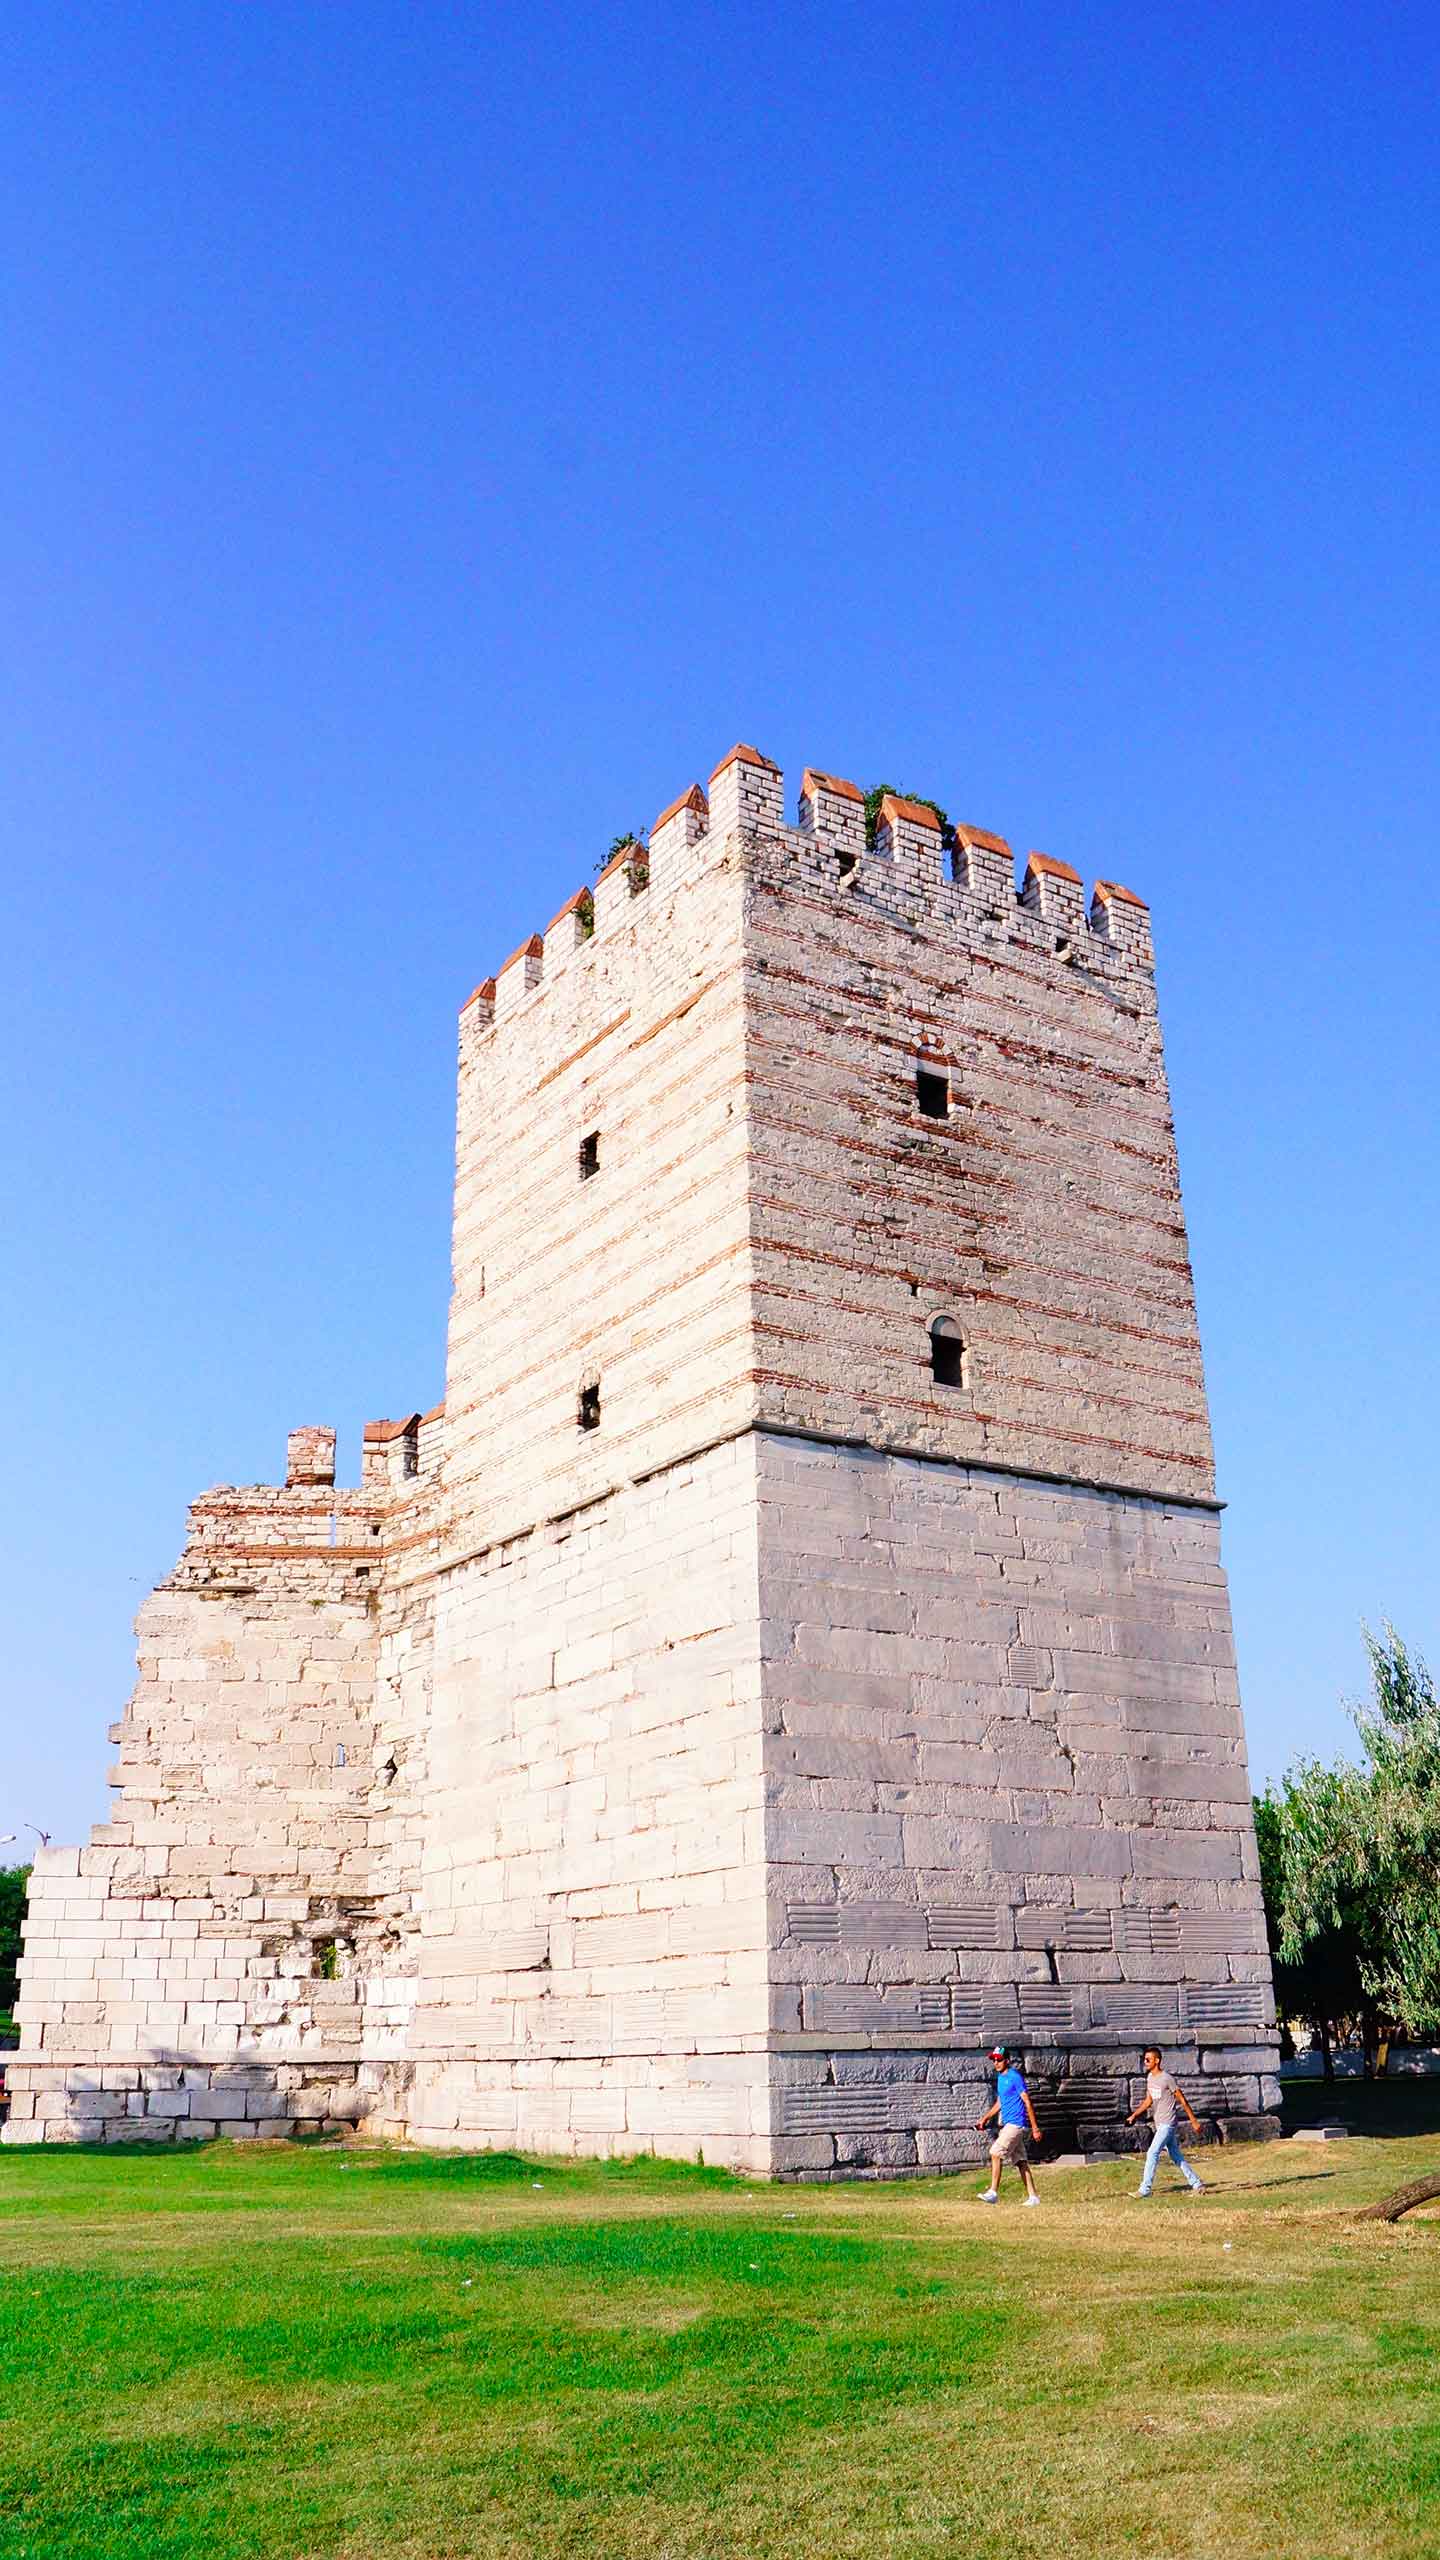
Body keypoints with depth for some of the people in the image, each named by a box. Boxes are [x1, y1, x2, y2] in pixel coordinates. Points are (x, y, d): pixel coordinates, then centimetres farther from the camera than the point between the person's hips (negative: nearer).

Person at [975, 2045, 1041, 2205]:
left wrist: (1035, 2128, -17)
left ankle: (993, 2193, -13)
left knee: (996, 2152, -14)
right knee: (1020, 2161, 9)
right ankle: (1032, 2197, 12)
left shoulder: (1015, 2076, -13)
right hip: (1008, 2124, 9)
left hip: (1017, 2123, -9)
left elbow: (1027, 2102, -14)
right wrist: (985, 2118, 19)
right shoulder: (1000, 2078, 14)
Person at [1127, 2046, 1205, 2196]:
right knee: (1176, 2156, 13)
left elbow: (1182, 2100, -12)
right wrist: (1134, 2115, 11)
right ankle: (1197, 2184, 21)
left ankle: (1144, 2189, -8)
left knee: (1152, 2153, -11)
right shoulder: (1149, 2077, 8)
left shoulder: (1167, 2078, -17)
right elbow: (1149, 2100, 19)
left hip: (1167, 2124, -8)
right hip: (1158, 2124, 8)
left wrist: (1194, 2121, -10)